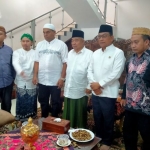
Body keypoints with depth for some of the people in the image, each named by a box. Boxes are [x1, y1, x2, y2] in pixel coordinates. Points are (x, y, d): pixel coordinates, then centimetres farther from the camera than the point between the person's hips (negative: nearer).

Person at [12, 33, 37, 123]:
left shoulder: (35, 53, 6)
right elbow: (15, 63, -15)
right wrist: (20, 71, -35)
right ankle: (21, 117, 18)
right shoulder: (17, 52, 3)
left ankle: (31, 117, 24)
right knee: (21, 101, 2)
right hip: (21, 81, 0)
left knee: (31, 101, 7)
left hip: (32, 81, 1)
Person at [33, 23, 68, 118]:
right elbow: (37, 61, 8)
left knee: (55, 102, 9)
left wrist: (62, 78, -12)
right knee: (43, 102, 15)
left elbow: (65, 63, -7)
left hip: (55, 80, -3)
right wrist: (35, 75, 0)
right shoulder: (40, 45, 8)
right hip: (42, 80, 4)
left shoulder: (61, 45, -4)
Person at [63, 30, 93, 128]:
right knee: (68, 116, 16)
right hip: (68, 91, 6)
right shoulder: (70, 53, 10)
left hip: (80, 92, -6)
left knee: (80, 117, 9)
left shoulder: (89, 54, -11)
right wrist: (65, 86, 15)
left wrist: (89, 87, -15)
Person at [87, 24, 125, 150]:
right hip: (95, 92, 5)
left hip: (109, 93, -5)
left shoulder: (118, 53, -9)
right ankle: (98, 138, 38)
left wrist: (99, 84, -15)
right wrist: (94, 84, -8)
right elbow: (90, 70, 8)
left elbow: (115, 74, -17)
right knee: (97, 118, 18)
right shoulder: (96, 53, 9)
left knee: (108, 119, 10)